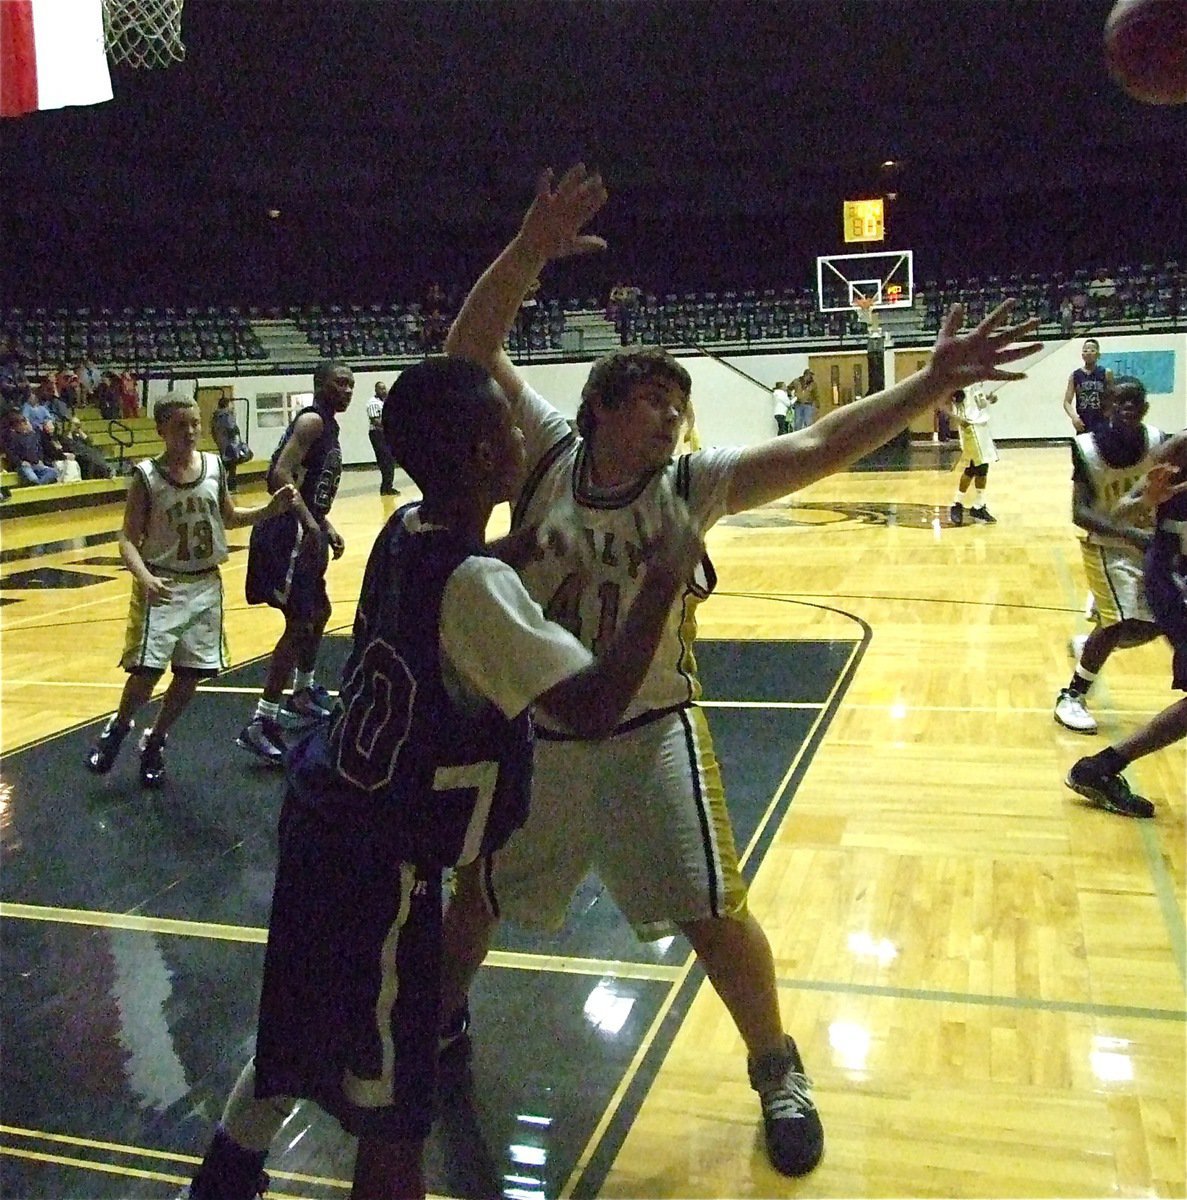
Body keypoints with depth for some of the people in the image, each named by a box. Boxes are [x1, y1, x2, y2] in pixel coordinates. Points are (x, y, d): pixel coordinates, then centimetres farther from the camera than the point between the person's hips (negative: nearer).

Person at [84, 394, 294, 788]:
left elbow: (228, 518, 16)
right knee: (146, 671, -9)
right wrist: (144, 577, -28)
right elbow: (129, 538, -10)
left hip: (206, 585, 4)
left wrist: (270, 509, 1)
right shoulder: (146, 476, -11)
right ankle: (118, 728, 22)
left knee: (191, 674, 7)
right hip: (163, 587, -4)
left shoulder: (214, 467, 0)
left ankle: (154, 743, 28)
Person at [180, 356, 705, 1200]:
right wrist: (664, 582, -21)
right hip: (381, 865, -9)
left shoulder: (405, 532, 0)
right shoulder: (475, 585, -26)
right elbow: (594, 707, -31)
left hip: (329, 821, 9)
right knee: (393, 1114, 8)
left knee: (301, 1038, 29)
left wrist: (526, 549, 12)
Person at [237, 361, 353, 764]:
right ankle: (261, 723, -13)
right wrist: (309, 524, -30)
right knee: (300, 622, -14)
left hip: (307, 531, 11)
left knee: (318, 613, 23)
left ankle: (303, 694, 41)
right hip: (288, 533, -11)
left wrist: (326, 527, 23)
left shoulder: (328, 426, 18)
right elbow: (280, 475, -24)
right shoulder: (312, 421, -12)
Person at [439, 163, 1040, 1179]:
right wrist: (531, 250, -32)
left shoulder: (690, 485, -11)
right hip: (535, 733, 1)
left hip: (648, 733, -1)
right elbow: (471, 349, -18)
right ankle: (443, 1014, 51)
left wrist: (931, 383, -29)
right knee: (480, 889, 20)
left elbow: (815, 449, -21)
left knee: (713, 915, 1)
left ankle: (778, 1072, 28)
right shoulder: (545, 455, -10)